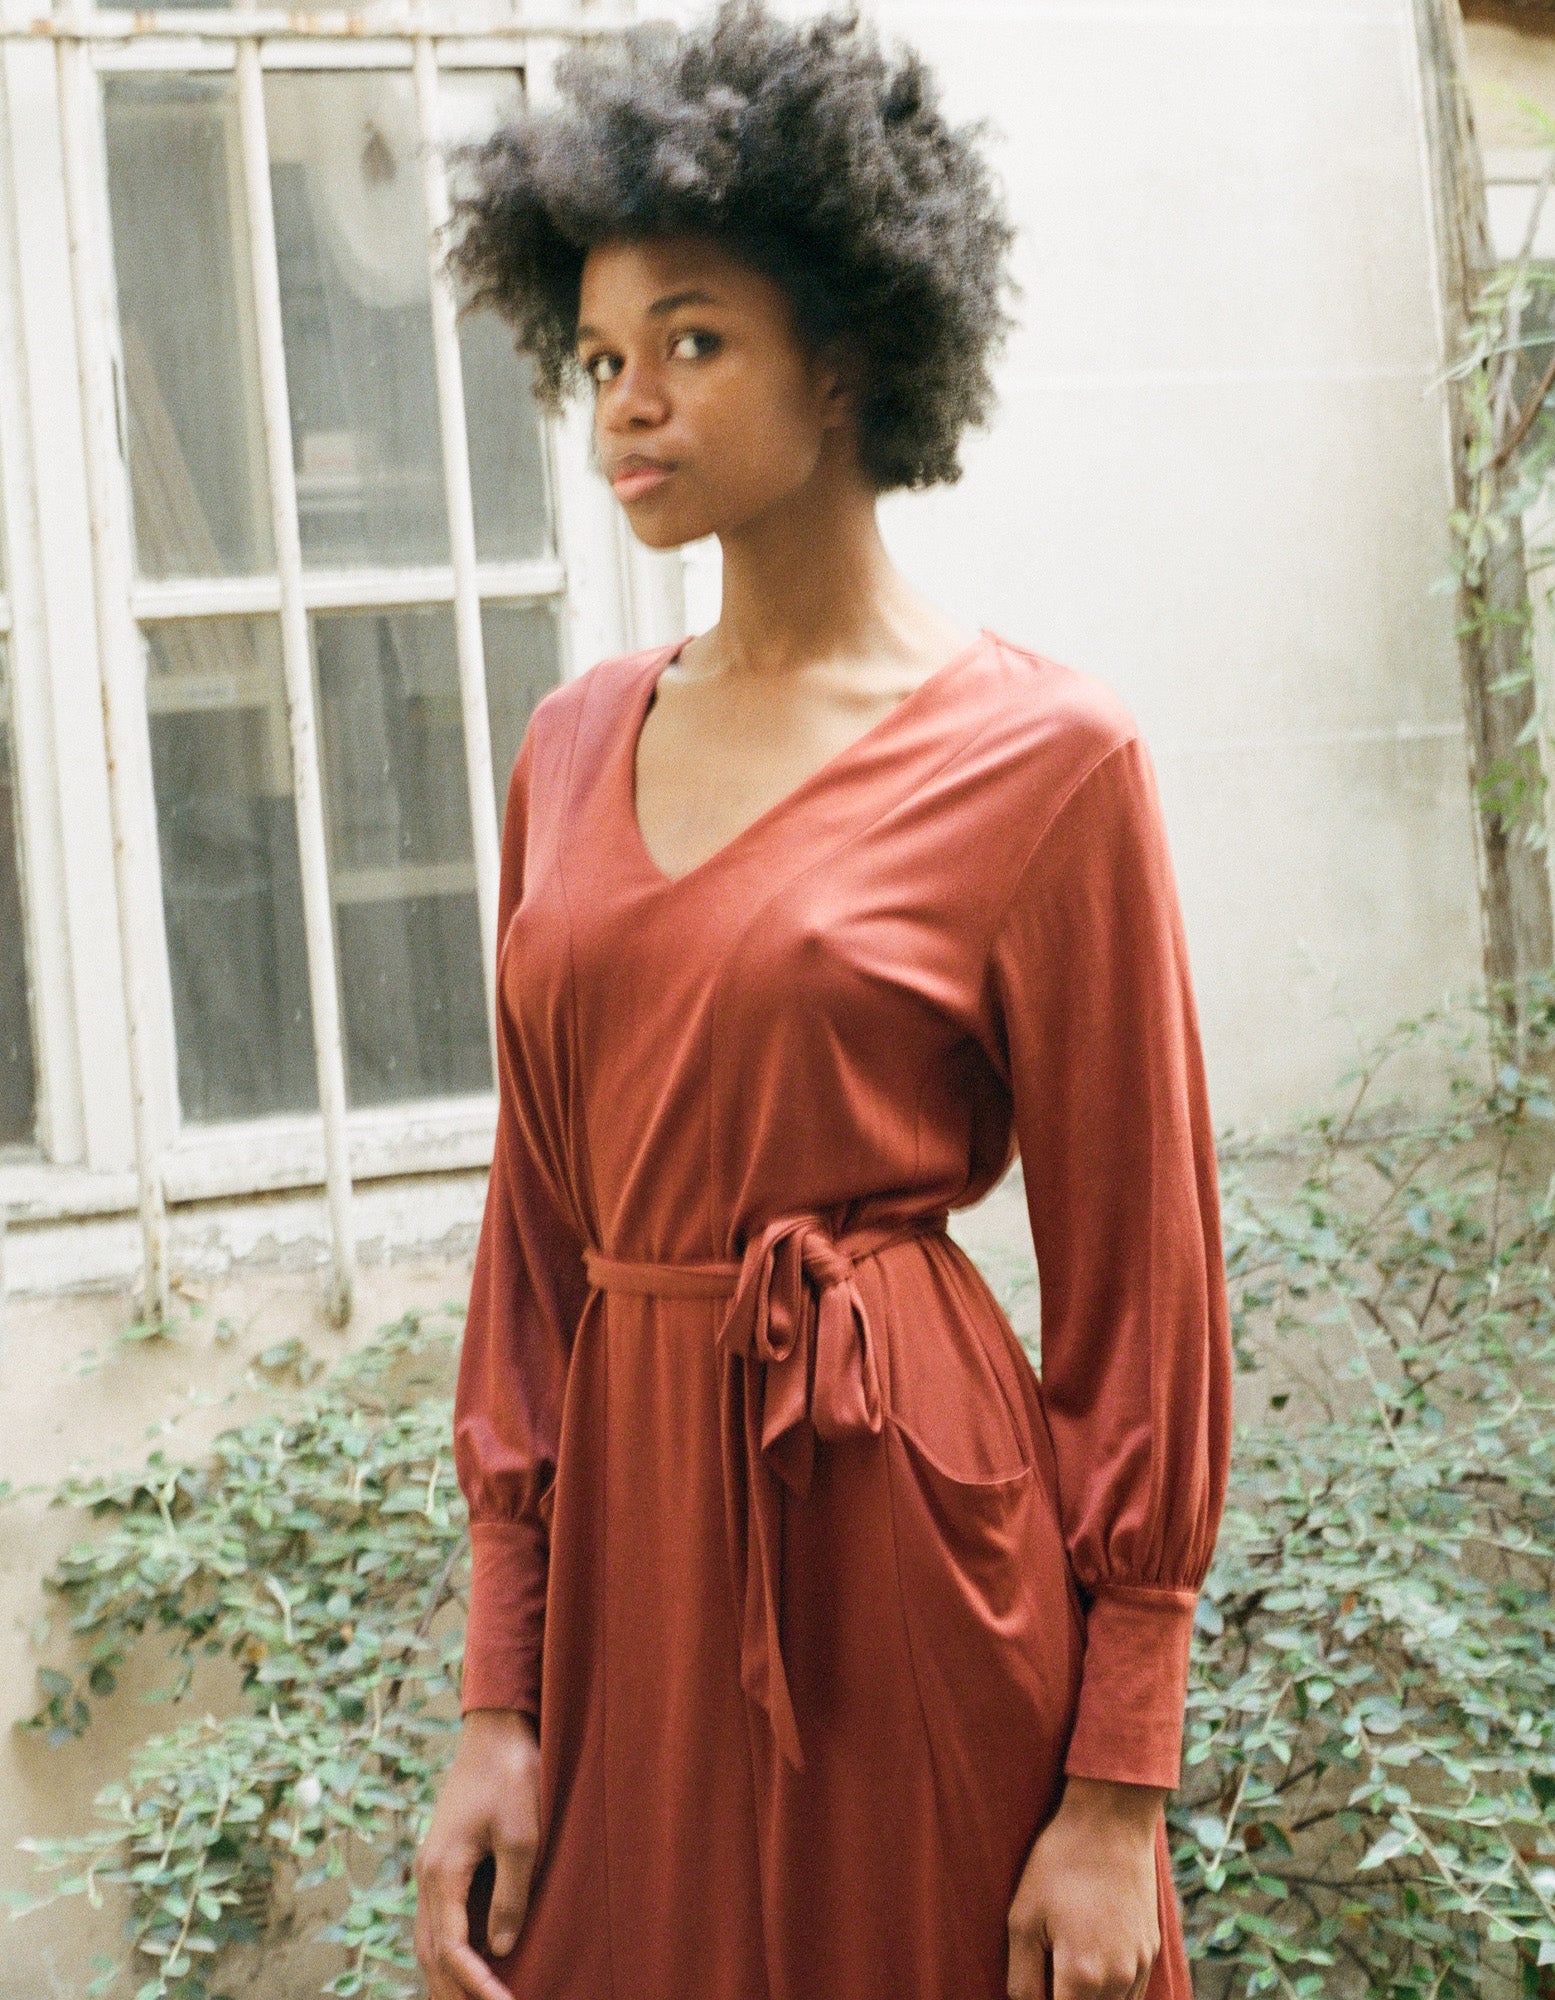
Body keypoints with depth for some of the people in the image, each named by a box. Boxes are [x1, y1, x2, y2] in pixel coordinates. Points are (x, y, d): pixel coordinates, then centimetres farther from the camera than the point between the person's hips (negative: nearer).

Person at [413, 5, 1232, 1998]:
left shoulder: (1041, 760, -9)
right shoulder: (574, 750, 7)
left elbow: (1137, 1276, -8)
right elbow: (535, 1231, 8)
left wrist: (1117, 1797, -9)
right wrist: (498, 1698, 4)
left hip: (907, 1532, -5)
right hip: (624, 1542, 5)